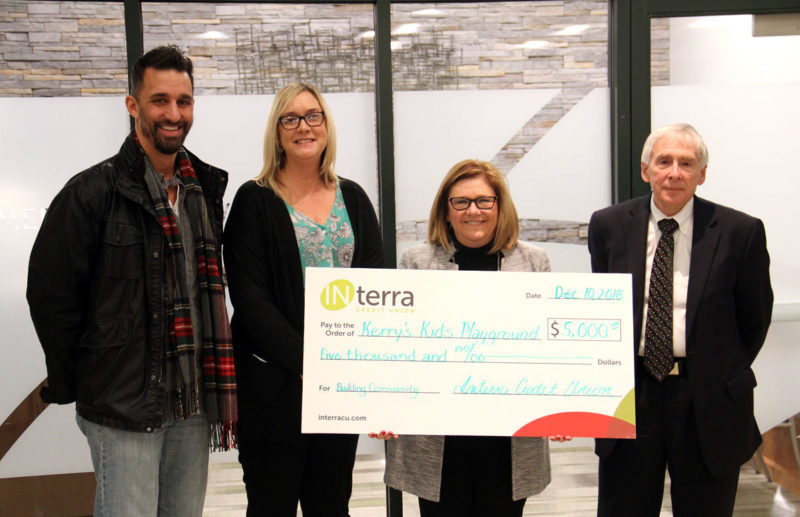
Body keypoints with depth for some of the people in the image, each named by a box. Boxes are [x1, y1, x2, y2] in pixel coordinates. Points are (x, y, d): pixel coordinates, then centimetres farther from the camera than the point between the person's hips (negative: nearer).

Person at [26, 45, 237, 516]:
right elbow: (51, 292, -7)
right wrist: (70, 384, -3)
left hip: (194, 406, 6)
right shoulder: (94, 192, -8)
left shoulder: (205, 190, 11)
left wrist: (217, 385, 11)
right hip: (124, 407, -6)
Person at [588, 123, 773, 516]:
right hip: (630, 396, 2)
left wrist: (725, 378, 6)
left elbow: (755, 317, 5)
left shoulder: (740, 231, -6)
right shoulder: (609, 226, 0)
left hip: (709, 403, -1)